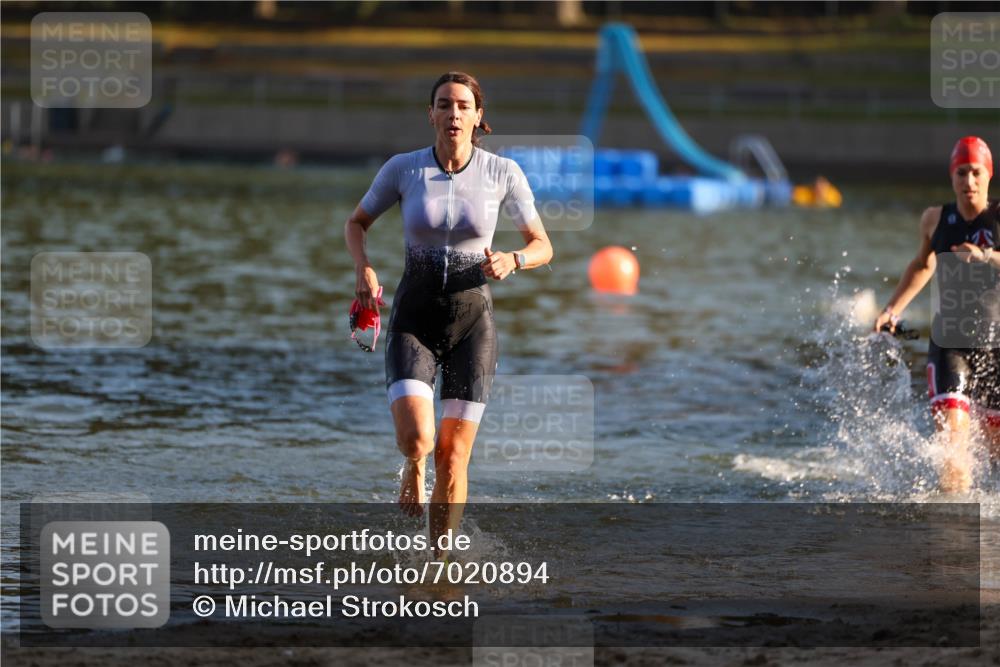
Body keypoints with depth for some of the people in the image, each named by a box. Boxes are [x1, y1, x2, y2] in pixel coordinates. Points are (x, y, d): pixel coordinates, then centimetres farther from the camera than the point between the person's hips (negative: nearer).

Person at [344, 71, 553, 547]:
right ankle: (414, 469, 17)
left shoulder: (503, 173, -4)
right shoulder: (403, 168, -4)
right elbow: (356, 223, 12)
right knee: (415, 439, -21)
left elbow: (542, 246, 5)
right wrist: (364, 269, -7)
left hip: (473, 319, 0)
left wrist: (510, 261, -17)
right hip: (414, 317, 0)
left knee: (453, 458, -4)